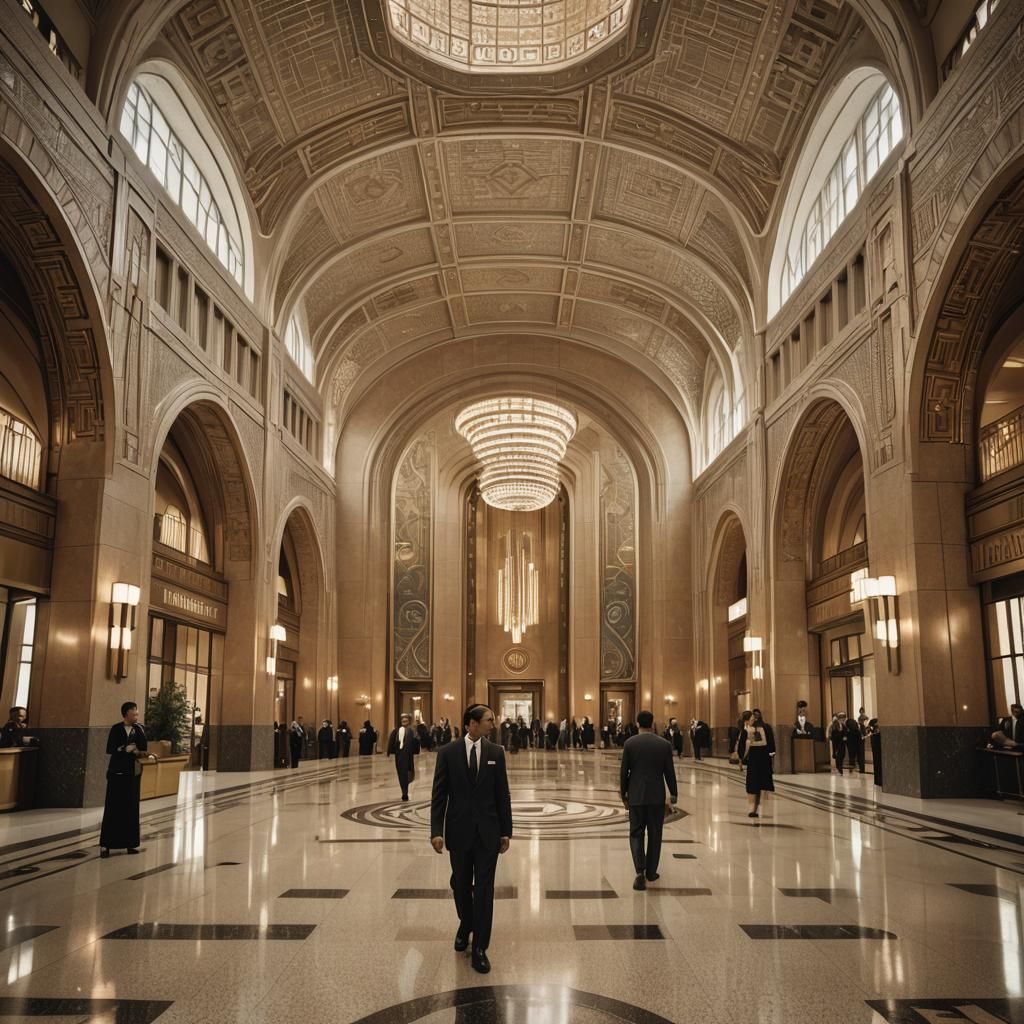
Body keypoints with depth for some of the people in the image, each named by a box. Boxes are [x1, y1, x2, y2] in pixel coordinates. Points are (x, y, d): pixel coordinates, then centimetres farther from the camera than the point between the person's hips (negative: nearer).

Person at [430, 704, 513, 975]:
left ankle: (479, 948, 8)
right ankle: (465, 925, 42)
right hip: (459, 831, 0)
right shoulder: (448, 752, -4)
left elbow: (503, 794, 3)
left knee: (484, 889, 0)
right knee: (461, 885, 15)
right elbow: (439, 795, -4)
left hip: (488, 832, 0)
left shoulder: (495, 752, 0)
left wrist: (506, 831, 1)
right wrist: (436, 831, -11)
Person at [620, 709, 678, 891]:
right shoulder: (665, 744, -3)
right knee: (654, 835, 13)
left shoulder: (629, 743, -5)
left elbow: (624, 772, -2)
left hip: (636, 796, -1)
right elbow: (669, 773, -1)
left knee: (636, 834, 5)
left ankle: (640, 871, -11)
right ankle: (651, 871, 20)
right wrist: (674, 795, 10)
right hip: (657, 796, 1)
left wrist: (623, 794, 10)